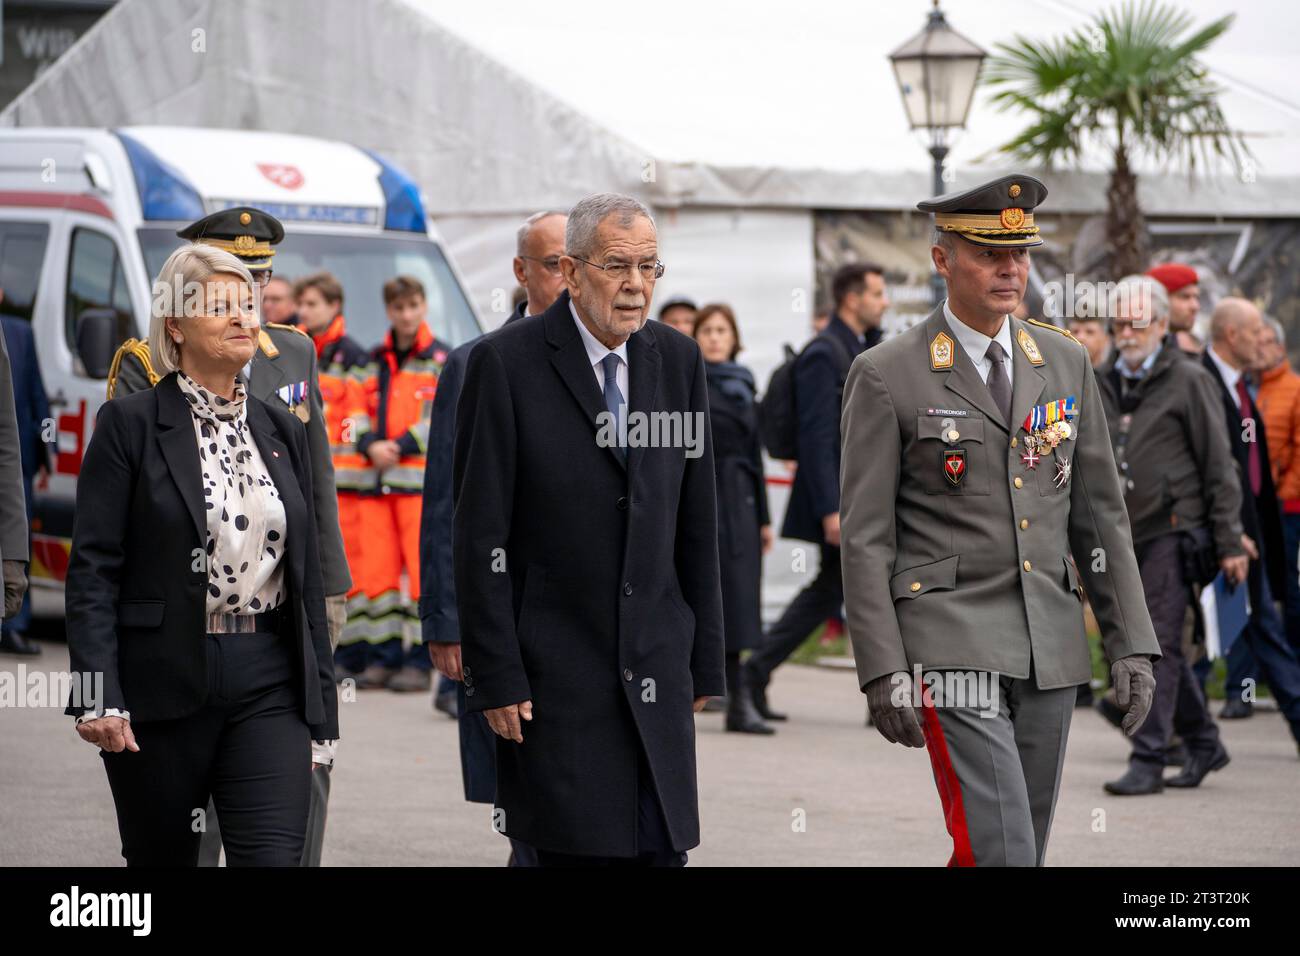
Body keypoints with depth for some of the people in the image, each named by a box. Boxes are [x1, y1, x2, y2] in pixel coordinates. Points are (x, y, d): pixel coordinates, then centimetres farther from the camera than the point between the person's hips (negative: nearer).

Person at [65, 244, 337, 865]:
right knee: (163, 859, 9)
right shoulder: (131, 424, -2)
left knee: (275, 857, -11)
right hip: (164, 685, -3)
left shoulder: (281, 430, 13)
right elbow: (93, 570, -7)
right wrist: (98, 697, -17)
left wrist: (319, 708, 13)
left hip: (268, 682, 3)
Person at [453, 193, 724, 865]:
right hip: (555, 676, -4)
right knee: (572, 853, -4)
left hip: (656, 669, 4)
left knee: (663, 849, 2)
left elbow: (697, 525, 13)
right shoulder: (505, 362, -6)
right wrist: (496, 676, -10)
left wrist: (704, 660, 11)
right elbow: (479, 535, -7)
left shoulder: (678, 360, 8)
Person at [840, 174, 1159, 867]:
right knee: (998, 852, -16)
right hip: (951, 646, -5)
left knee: (1021, 853, 9)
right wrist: (881, 671, -12)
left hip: (1050, 651, 5)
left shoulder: (1066, 363, 11)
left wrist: (1132, 643, 7)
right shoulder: (886, 376, -4)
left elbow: (1100, 515, 14)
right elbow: (865, 537, -5)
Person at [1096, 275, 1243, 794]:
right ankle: (1203, 743, 24)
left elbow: (1219, 465, -3)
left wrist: (1230, 542, -7)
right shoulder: (1104, 386, 13)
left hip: (1174, 531, -6)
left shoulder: (1188, 381, -3)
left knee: (1158, 645, -10)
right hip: (1126, 538, 6)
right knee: (1153, 649, 10)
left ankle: (1147, 760, -11)